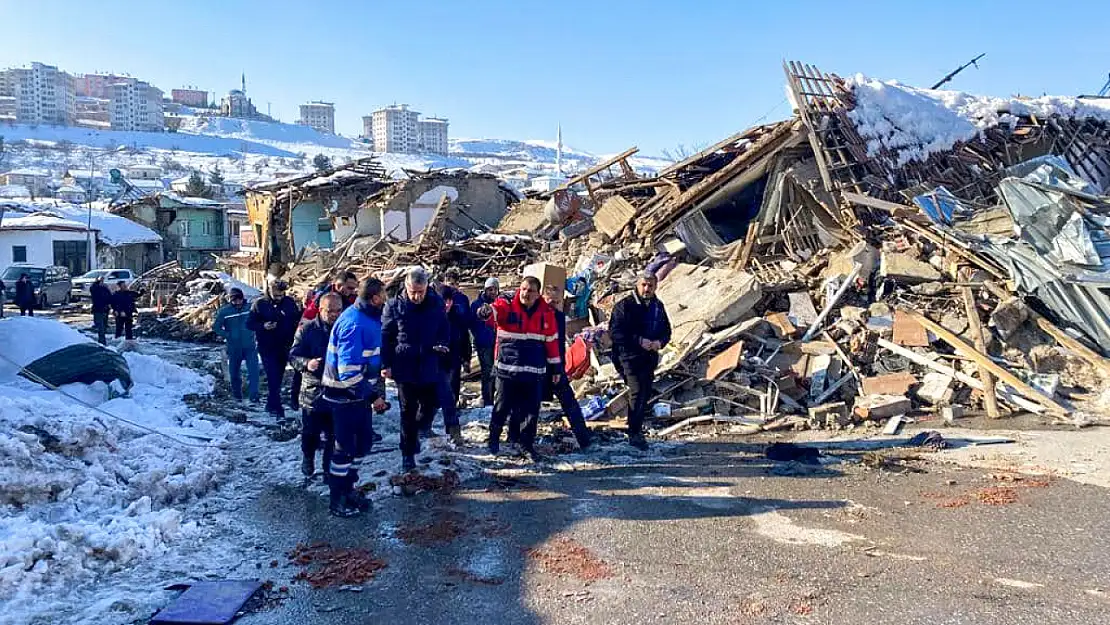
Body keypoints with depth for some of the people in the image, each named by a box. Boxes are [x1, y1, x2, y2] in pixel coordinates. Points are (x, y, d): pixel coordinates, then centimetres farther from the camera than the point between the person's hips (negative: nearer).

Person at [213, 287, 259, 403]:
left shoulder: (250, 307, -6)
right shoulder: (224, 311, -7)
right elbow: (215, 327, 2)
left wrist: (253, 332, -5)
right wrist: (228, 335, -9)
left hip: (250, 346, -1)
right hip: (234, 348, 1)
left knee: (253, 371, -14)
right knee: (234, 373, 13)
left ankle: (253, 396, -11)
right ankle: (237, 395, 31)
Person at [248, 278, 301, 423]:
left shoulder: (289, 302, 1)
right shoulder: (260, 303, -6)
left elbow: (298, 319, 9)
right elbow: (249, 323, -3)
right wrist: (263, 326, -21)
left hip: (284, 347, 3)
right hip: (267, 348, -3)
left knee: (277, 378, 14)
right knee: (273, 379, -9)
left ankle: (271, 405, 30)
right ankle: (278, 412, -10)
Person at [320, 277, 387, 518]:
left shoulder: (368, 317, 6)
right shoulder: (354, 324, -25)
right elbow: (348, 371, -28)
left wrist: (376, 391, 17)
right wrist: (373, 395, -22)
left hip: (359, 392, 9)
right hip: (345, 395, -9)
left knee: (363, 441, 18)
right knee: (346, 447, 3)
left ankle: (348, 489, 34)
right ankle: (337, 500, 18)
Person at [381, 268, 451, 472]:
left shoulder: (437, 303, -3)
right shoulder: (394, 306, -9)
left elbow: (445, 328, 11)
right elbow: (385, 336, -4)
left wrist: (442, 344, -7)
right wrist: (386, 364, -7)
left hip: (430, 367, 2)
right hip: (405, 367, -2)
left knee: (431, 404, 14)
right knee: (408, 412, 6)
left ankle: (417, 431, 43)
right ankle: (408, 454, 18)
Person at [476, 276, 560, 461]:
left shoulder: (546, 312, 3)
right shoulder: (507, 304, -6)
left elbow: (551, 340, 9)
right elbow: (496, 310, -28)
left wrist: (555, 367, 11)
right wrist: (486, 312, -52)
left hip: (535, 369, 2)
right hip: (507, 368, -2)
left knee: (531, 410, 6)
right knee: (502, 406, 8)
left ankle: (527, 444, 21)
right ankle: (494, 437, 30)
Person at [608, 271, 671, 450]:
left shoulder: (658, 306, 10)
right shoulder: (625, 305, -9)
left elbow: (666, 330, 17)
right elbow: (615, 331, -16)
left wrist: (660, 342, -6)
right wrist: (639, 340, -22)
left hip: (650, 358, 7)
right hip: (630, 357, -7)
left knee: (645, 395, 12)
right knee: (637, 394, -12)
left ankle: (637, 428, 27)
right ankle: (634, 434, -4)